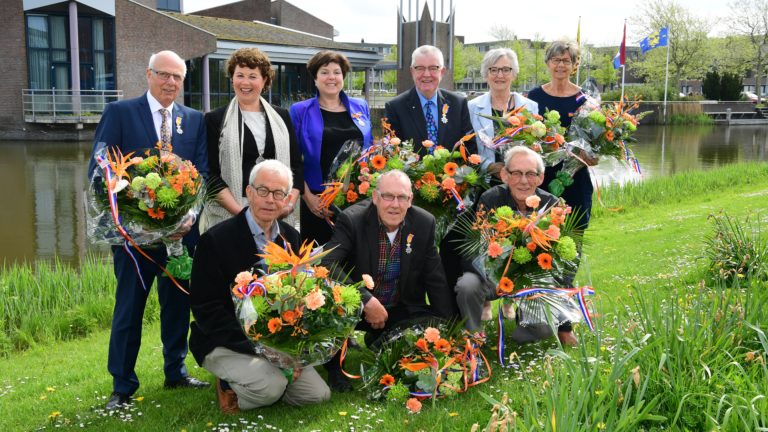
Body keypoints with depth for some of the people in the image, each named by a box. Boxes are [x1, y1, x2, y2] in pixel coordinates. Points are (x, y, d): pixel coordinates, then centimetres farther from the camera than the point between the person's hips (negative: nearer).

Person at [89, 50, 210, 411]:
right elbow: (99, 168, -5)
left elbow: (202, 173, 2)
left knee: (178, 302, 13)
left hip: (181, 228, 3)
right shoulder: (119, 113, 0)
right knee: (129, 306, 4)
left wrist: (189, 215, -12)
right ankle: (122, 386, 17)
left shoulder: (195, 120, 8)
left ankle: (176, 372, 30)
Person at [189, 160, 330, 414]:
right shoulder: (216, 240, -14)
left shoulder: (290, 237, 4)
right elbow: (206, 309, -16)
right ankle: (230, 387, 2)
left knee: (318, 393, -5)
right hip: (224, 345, -6)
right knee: (272, 386, -30)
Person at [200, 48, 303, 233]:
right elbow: (211, 174, -4)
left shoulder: (281, 116, 11)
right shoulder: (215, 119, 2)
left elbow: (296, 164, 10)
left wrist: (290, 203, -6)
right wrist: (240, 211, -15)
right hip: (228, 216, -2)